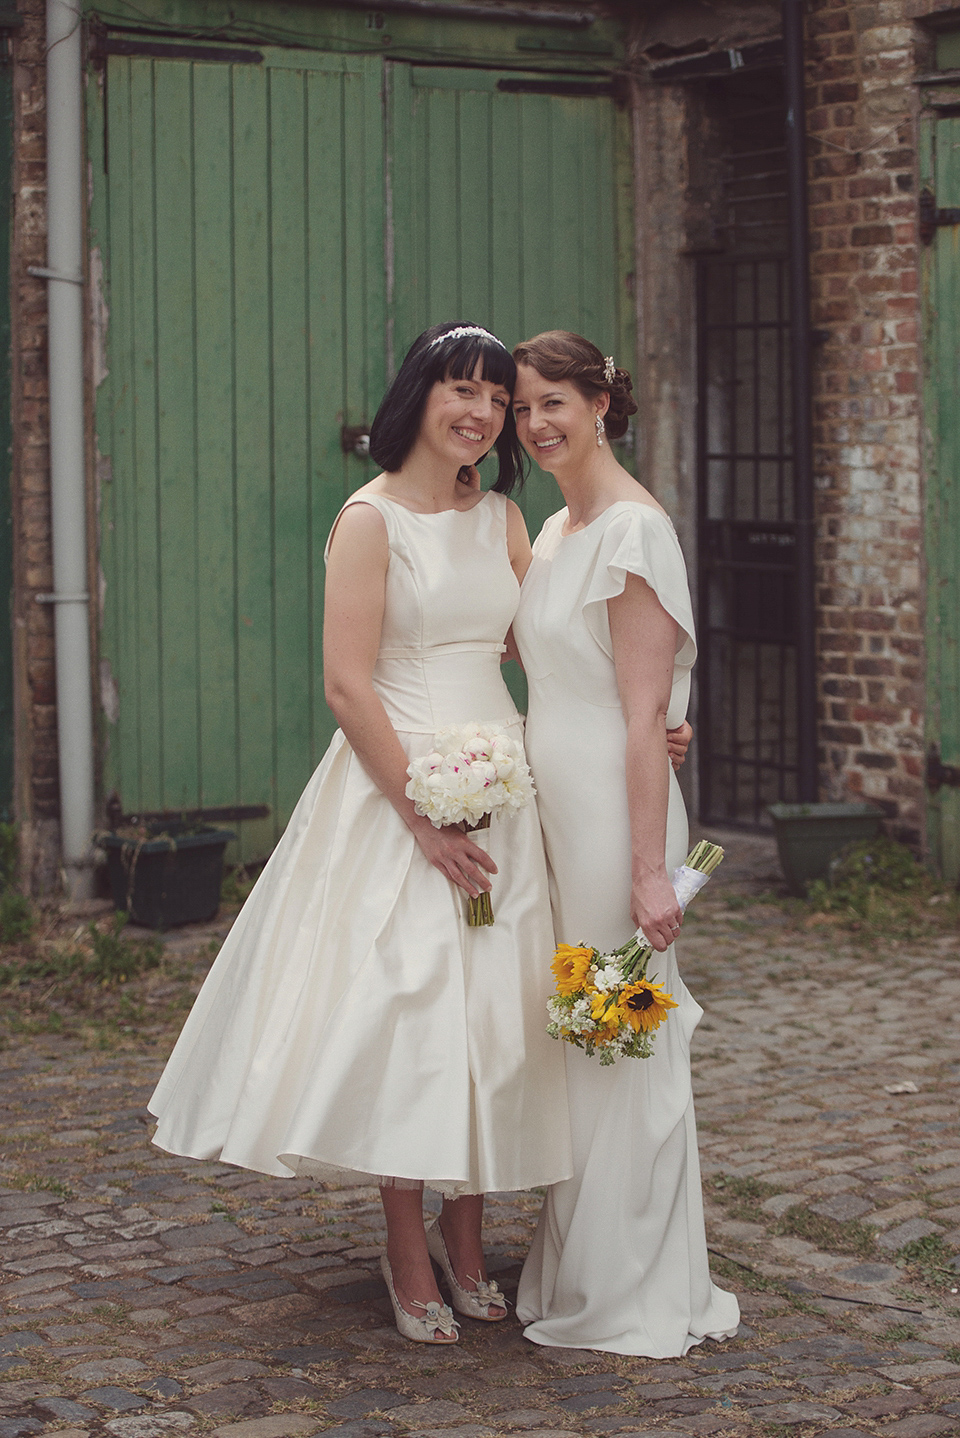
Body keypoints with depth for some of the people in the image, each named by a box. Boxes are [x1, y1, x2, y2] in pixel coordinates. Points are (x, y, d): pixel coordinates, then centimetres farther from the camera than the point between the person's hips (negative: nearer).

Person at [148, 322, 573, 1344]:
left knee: (490, 1005, 7)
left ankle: (464, 1231, 20)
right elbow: (347, 686, -13)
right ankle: (408, 1252, 7)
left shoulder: (500, 517, 11)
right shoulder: (372, 519, -8)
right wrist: (425, 818, -16)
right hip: (399, 784, -6)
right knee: (404, 999, -6)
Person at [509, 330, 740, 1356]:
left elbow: (645, 712, -19)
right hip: (555, 811, 9)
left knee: (622, 1043, -1)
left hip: (613, 811, -9)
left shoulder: (633, 529, -14)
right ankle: (582, 1277, 25)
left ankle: (639, 1299, 10)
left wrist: (649, 869, -21)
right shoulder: (555, 531, 14)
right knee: (577, 1038, 14)